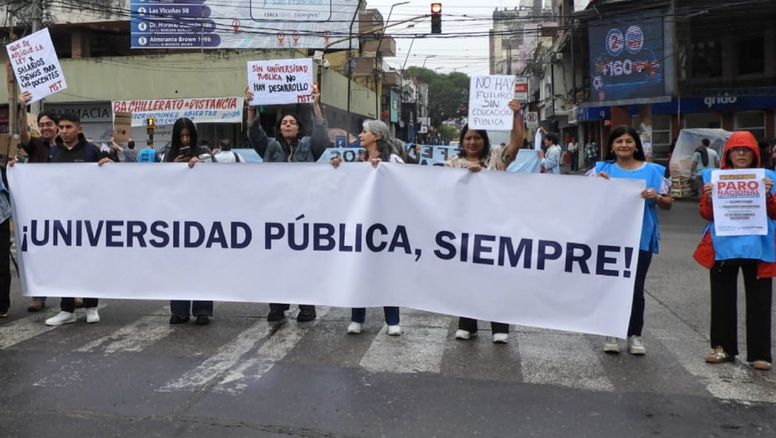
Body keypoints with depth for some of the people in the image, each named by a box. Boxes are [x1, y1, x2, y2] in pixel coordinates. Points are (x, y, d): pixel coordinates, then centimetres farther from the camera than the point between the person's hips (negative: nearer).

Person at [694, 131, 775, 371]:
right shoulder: (714, 177, 5)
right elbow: (706, 215, 3)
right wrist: (708, 197, -16)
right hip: (723, 247, 0)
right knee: (722, 299, 8)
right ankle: (723, 348, 20)